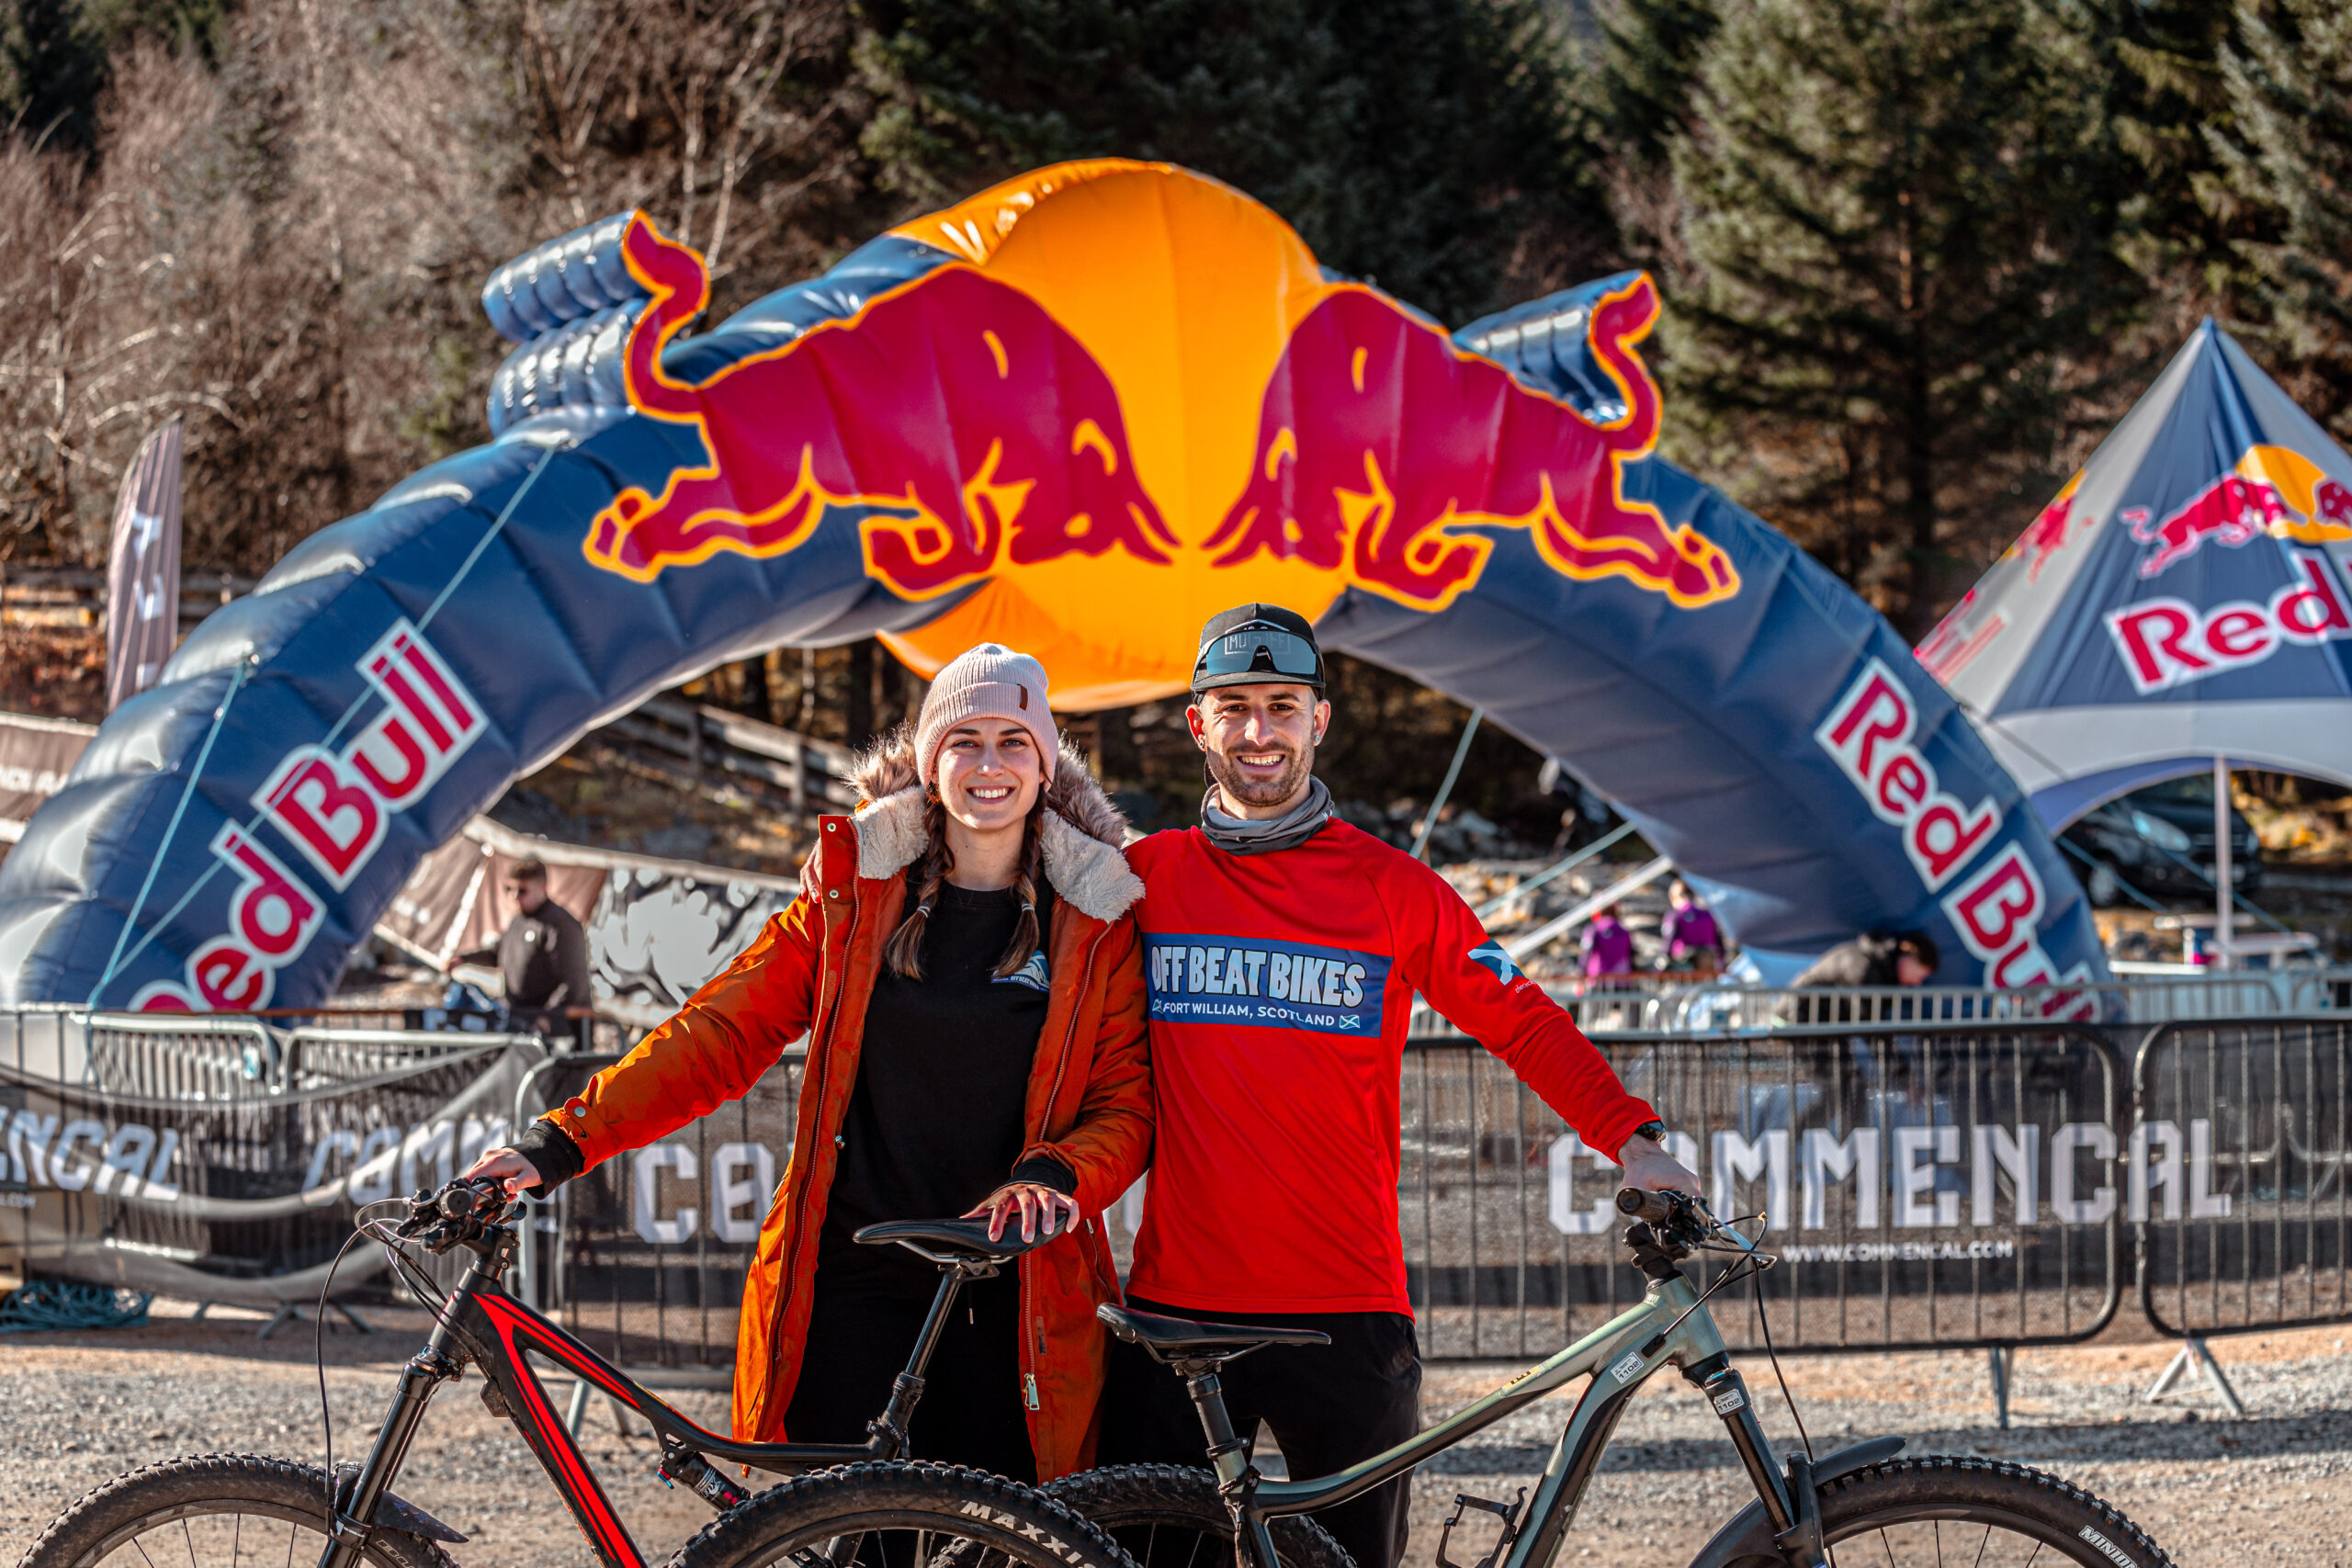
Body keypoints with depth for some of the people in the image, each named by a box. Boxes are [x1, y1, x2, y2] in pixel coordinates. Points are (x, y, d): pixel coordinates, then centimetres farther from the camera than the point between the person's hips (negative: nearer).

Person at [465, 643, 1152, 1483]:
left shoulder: (1096, 918, 5)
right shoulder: (853, 888, 7)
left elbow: (1127, 1106, 3)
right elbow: (720, 1034, 5)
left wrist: (1051, 1174, -19)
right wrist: (562, 1142, -5)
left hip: (1017, 1303, 0)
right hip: (858, 1286, 0)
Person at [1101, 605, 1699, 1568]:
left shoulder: (1392, 888, 5)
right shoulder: (1145, 876, 7)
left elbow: (1520, 1020, 6)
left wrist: (1631, 1138, -7)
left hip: (1348, 1315, 0)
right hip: (1178, 1303, 1)